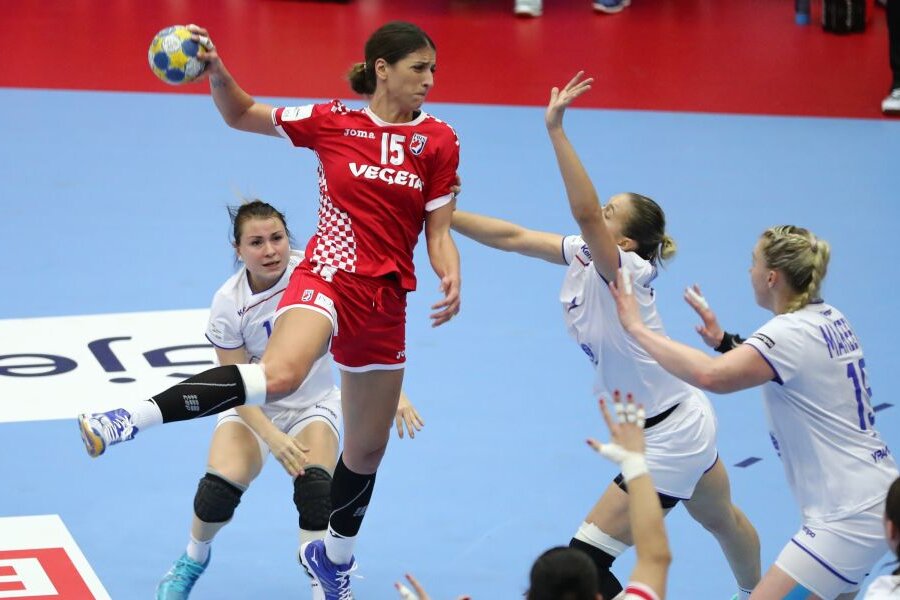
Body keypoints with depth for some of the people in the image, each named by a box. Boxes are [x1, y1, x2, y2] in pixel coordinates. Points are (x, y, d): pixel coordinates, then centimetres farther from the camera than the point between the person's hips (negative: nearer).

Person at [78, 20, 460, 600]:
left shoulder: (438, 141, 2)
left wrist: (451, 280, -16)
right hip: (329, 278, -4)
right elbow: (242, 114, 9)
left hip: (385, 302, 4)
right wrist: (216, 69, -10)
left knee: (368, 448, 16)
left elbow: (439, 232, 4)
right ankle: (128, 420, -40)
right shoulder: (331, 122, -1)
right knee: (279, 374, -37)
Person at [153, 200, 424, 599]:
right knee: (221, 484, -22)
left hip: (313, 405, 0)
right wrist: (272, 437, -29)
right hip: (253, 408, 0)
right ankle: (194, 558, 9)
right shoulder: (229, 303, -18)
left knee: (316, 487, -27)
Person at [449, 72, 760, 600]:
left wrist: (556, 130, -47)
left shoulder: (624, 269, -25)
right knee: (721, 520, 32)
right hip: (685, 420, 10)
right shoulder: (580, 255, -2)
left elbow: (584, 212, -42)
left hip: (670, 438, -10)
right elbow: (512, 236, 1)